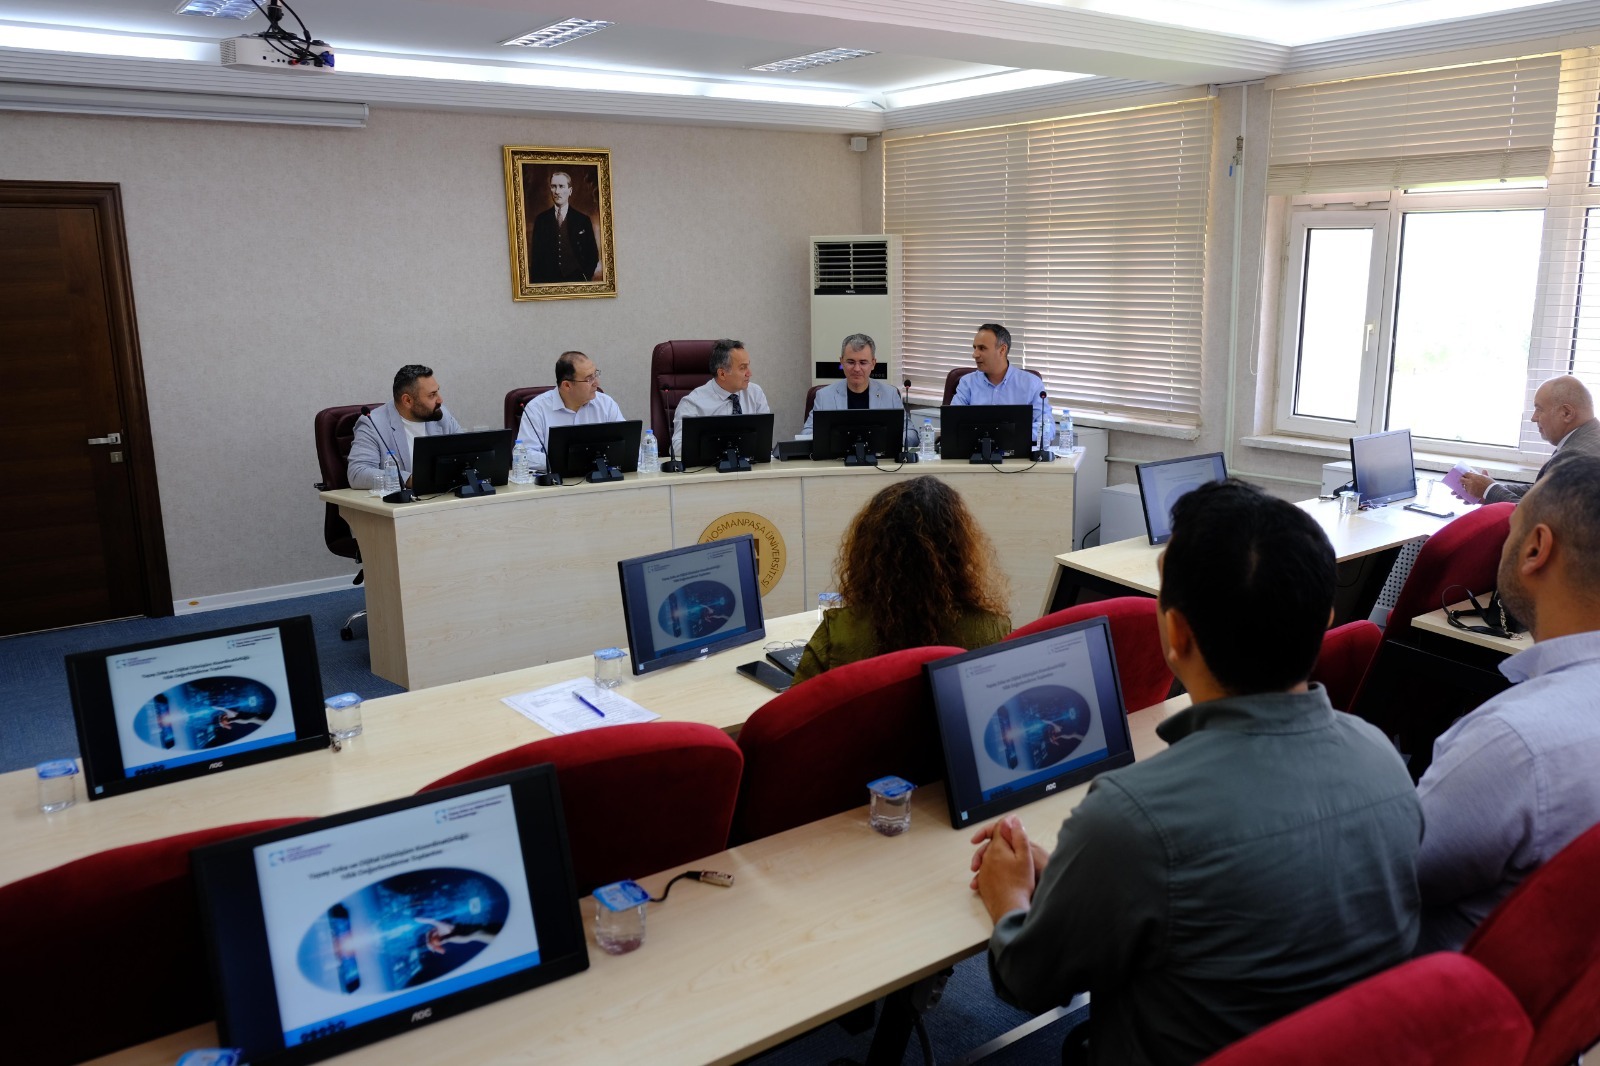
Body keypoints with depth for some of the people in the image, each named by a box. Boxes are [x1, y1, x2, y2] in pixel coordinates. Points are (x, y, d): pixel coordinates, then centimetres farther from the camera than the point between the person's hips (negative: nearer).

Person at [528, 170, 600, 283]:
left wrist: (585, 276, -6)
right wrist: (535, 282, -1)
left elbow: (593, 255, 5)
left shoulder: (583, 220, 2)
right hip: (547, 281, 1)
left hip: (576, 281, -1)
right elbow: (535, 256, 6)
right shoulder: (541, 219, 6)